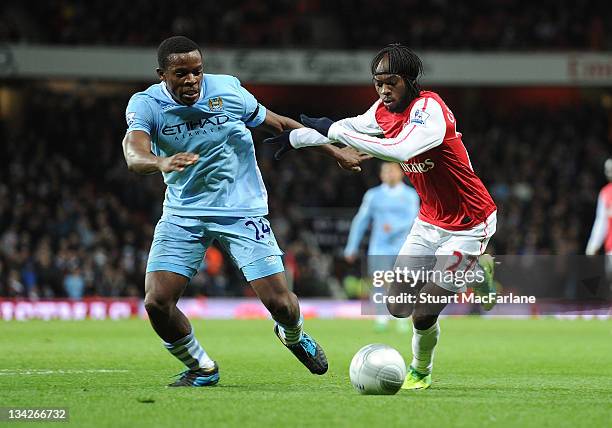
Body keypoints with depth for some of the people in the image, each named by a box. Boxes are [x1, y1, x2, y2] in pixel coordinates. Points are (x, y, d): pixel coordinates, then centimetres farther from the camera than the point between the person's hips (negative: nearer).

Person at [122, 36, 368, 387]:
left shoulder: (228, 90, -10)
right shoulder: (145, 104, -13)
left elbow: (279, 124, 6)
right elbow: (134, 154, -33)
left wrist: (335, 151, 11)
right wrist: (161, 163, -56)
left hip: (242, 210, 0)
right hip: (183, 214, 1)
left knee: (279, 303, -7)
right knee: (157, 302, -15)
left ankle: (293, 335, 33)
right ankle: (202, 369, 13)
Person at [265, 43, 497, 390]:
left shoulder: (429, 108, -26)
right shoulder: (384, 110, -1)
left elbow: (399, 150, -44)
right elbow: (353, 127, 20)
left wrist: (334, 130, -39)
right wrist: (294, 138, 26)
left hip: (468, 225, -8)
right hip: (430, 221, 8)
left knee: (423, 313, -13)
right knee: (399, 307, 7)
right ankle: (474, 270, 28)